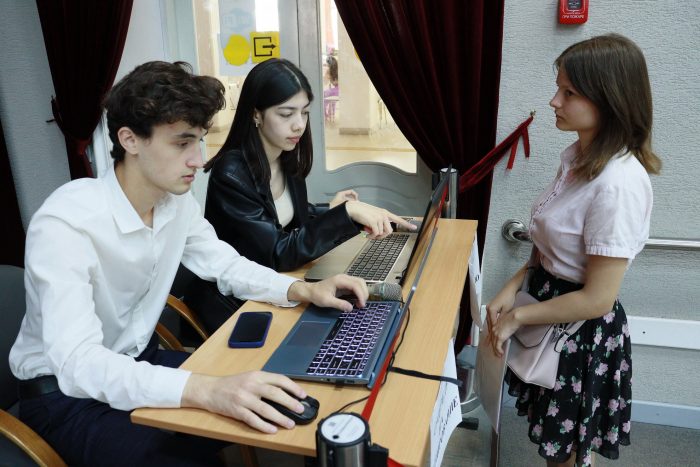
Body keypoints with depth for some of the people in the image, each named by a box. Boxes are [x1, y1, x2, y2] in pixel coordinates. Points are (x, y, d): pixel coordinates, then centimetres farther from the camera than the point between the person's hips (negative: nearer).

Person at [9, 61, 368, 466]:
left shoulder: (177, 201, -8)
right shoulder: (65, 223, -30)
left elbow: (226, 265, 3)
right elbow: (77, 363, -37)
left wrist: (303, 290, -14)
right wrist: (206, 390, -51)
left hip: (139, 362, 6)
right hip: (66, 391, -6)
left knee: (272, 404, -5)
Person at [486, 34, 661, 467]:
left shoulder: (618, 185, -29)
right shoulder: (577, 155, 0)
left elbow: (597, 298, -24)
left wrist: (517, 316, -14)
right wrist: (513, 287, -4)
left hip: (581, 327, -8)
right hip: (550, 295, 8)